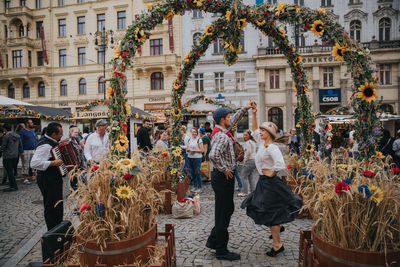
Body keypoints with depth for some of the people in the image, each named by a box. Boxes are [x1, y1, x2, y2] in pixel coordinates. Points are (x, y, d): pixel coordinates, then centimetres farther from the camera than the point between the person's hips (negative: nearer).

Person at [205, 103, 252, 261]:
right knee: (223, 214, 0)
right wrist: (224, 169, -23)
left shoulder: (220, 132, 10)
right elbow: (213, 155, -36)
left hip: (223, 177, 10)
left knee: (227, 210, 20)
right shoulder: (222, 136, -20)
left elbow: (234, 120, 29)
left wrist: (245, 109, 30)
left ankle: (213, 241, 30)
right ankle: (221, 251, 14)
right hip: (223, 178, -10)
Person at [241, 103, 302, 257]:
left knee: (270, 214, 1)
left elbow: (280, 165, -33)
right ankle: (278, 226, 41)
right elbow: (254, 130, 17)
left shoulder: (272, 148, -21)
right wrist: (254, 114, 10)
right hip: (263, 182, 9)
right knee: (257, 208, 20)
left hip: (270, 183, -9)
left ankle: (278, 245, 17)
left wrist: (271, 173, -17)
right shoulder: (262, 144, 5)